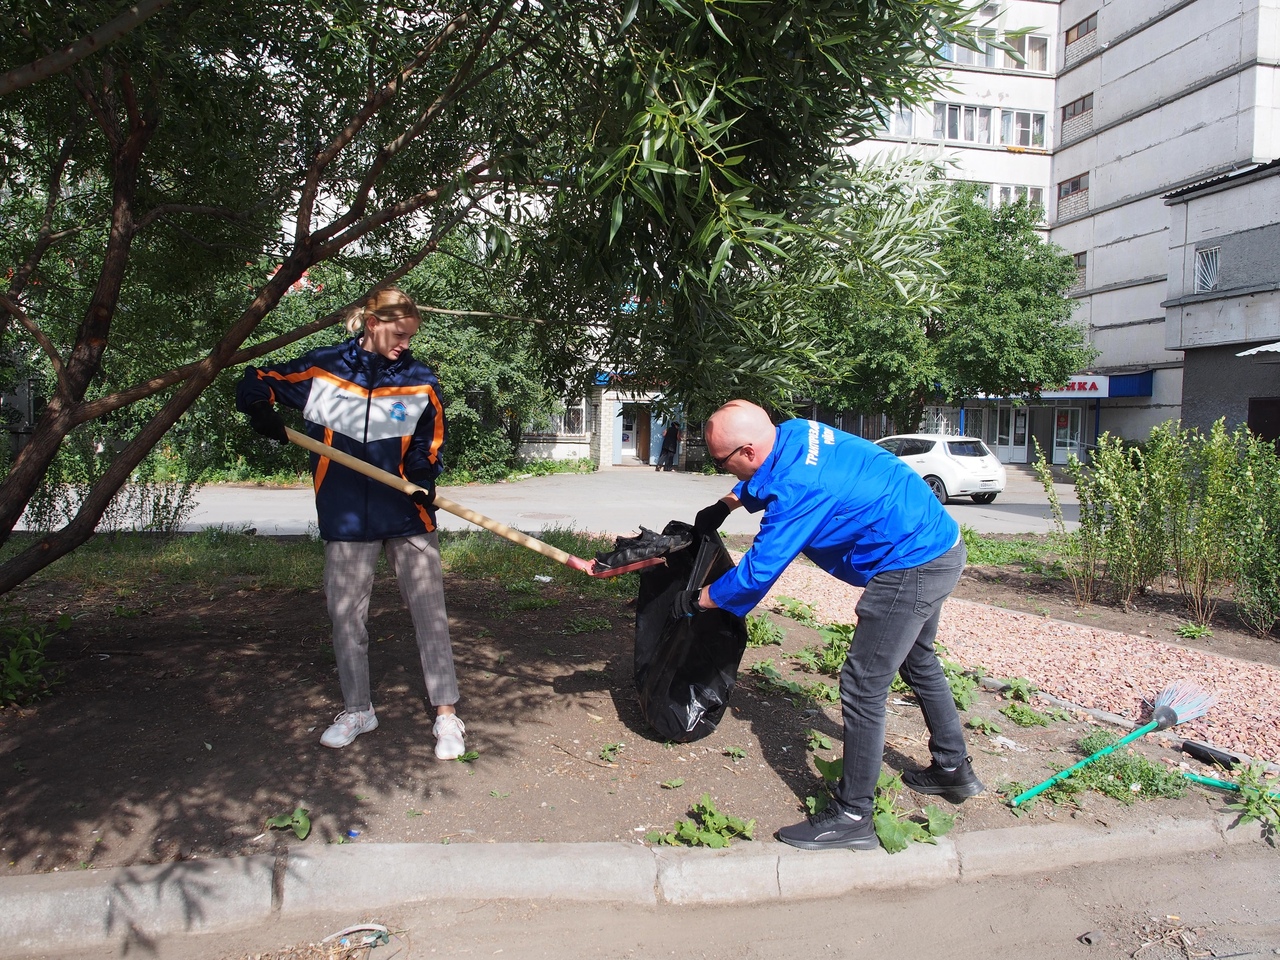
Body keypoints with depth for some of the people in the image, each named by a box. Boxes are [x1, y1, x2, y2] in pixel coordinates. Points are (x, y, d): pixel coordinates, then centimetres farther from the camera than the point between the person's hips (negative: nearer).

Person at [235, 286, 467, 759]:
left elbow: (428, 444, 6)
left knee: (429, 613, -2)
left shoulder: (420, 380, 1)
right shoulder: (323, 367, 0)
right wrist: (268, 420, -13)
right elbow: (255, 386, 7)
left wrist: (422, 478, -14)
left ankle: (446, 715, 7)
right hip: (346, 517, 1)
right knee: (345, 614, 10)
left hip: (408, 515, -1)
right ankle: (357, 709, 27)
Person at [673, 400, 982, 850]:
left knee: (863, 688, -4)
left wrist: (698, 599, -9)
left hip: (912, 567, -11)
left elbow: (758, 572, -22)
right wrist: (724, 505, 22)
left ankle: (852, 817, 6)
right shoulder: (793, 432, -1)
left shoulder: (798, 488, -28)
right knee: (917, 660, 27)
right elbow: (760, 481, 25)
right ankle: (954, 769, 44)